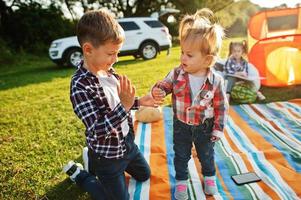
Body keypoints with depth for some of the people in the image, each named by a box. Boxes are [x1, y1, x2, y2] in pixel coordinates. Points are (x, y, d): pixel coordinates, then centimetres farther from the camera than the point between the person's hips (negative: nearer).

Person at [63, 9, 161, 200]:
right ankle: (78, 173, 25)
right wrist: (125, 105, -38)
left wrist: (139, 101, -2)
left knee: (145, 175, 29)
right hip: (107, 154, -7)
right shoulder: (80, 86, -29)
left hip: (127, 143, 8)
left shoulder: (108, 70, -5)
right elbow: (97, 131, -31)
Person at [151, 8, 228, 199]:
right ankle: (181, 182, 45)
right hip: (181, 126, 1)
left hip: (204, 127, -1)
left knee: (207, 155, 24)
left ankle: (209, 177, 54)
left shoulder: (216, 80, -21)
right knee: (181, 156, 20)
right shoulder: (177, 74, -19)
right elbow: (165, 85, -4)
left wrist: (218, 129, -8)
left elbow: (221, 106, -11)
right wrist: (158, 90, -28)